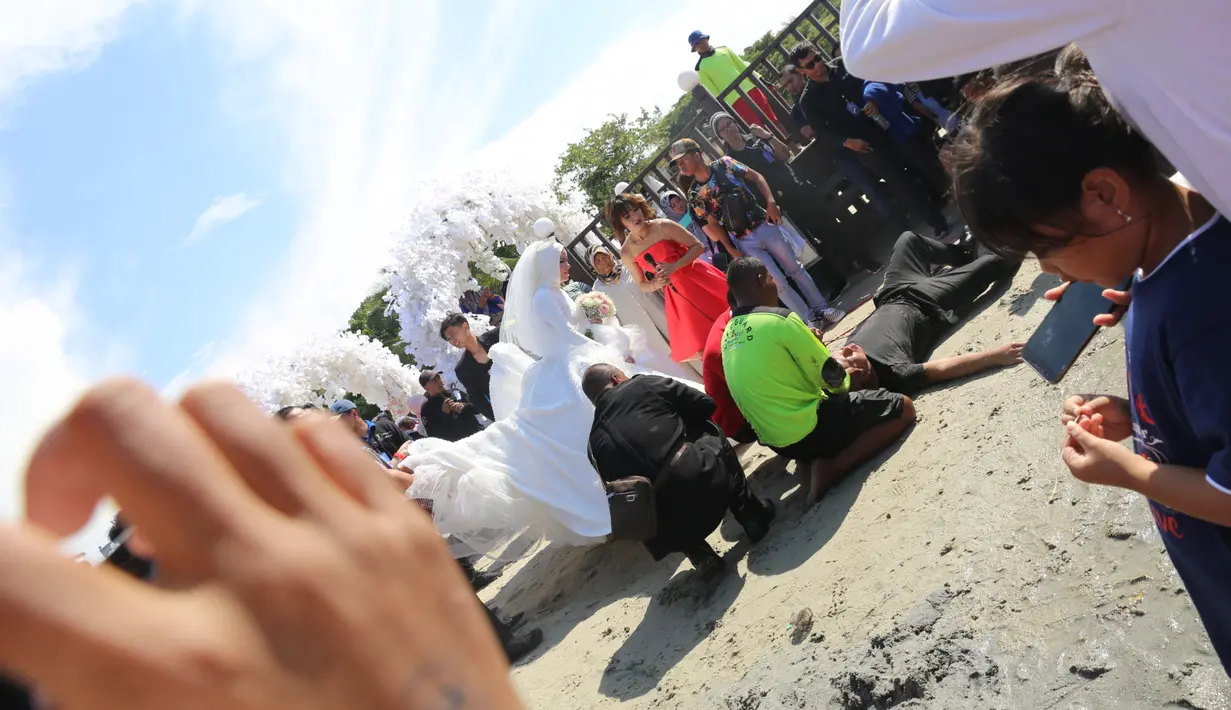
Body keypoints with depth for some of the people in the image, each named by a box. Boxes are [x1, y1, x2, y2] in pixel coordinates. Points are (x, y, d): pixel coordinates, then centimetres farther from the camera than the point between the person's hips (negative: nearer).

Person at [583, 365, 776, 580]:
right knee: (714, 437, 28)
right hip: (701, 476, -2)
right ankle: (752, 515, 27)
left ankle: (699, 556, 19)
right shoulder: (645, 385, 8)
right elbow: (705, 405, 12)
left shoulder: (595, 441, 16)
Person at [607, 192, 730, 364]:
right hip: (676, 293, 2)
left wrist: (674, 267, -22)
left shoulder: (663, 226, -15)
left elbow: (698, 247, -11)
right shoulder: (626, 252, -8)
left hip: (698, 278, -2)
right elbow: (641, 284, 6)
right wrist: (655, 284, -16)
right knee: (699, 347, 4)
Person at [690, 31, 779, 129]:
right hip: (735, 101, -5)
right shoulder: (700, 68, -2)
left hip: (751, 89, 5)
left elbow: (742, 66, 15)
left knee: (774, 121, 5)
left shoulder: (724, 49, 12)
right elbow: (713, 91, -5)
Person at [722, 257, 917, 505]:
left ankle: (817, 463, 5)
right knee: (903, 407, 2)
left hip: (779, 442, 8)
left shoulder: (728, 336, 6)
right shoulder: (780, 320, -17)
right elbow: (832, 379, -9)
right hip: (809, 428, -8)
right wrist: (847, 376, 13)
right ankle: (834, 468, -11)